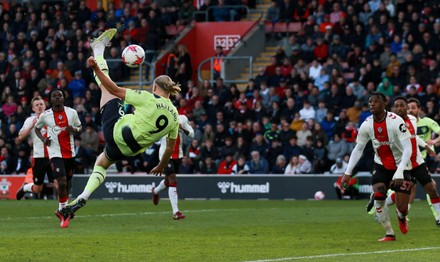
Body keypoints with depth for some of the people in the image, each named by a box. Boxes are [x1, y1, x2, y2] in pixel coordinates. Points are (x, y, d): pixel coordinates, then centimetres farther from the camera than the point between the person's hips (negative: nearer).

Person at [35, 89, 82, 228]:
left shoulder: (72, 112, 1)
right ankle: (63, 210, -2)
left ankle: (62, 210, 30)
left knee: (67, 182, 12)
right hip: (56, 153, -3)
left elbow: (79, 127, 13)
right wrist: (43, 139, -4)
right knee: (62, 182, -17)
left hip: (70, 152, 3)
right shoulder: (45, 115, -3)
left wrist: (74, 129, -11)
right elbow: (37, 128, 15)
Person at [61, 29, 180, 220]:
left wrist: (96, 68, -10)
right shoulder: (174, 116, 2)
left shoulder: (148, 99, -11)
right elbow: (170, 148, 9)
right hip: (130, 150, 5)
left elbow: (115, 90, -12)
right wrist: (161, 166, 25)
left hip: (116, 131, -5)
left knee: (107, 87, 8)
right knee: (101, 163, 33)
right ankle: (82, 198, 18)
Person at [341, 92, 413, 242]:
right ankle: (390, 234, -3)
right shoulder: (366, 125, -8)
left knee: (402, 207, -9)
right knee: (378, 196, -19)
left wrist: (400, 171, -38)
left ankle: (401, 217, 31)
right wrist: (348, 172, -5)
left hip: (400, 166, -3)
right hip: (381, 166, 3)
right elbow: (358, 149, 2)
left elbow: (407, 148, -27)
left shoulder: (396, 121, -23)